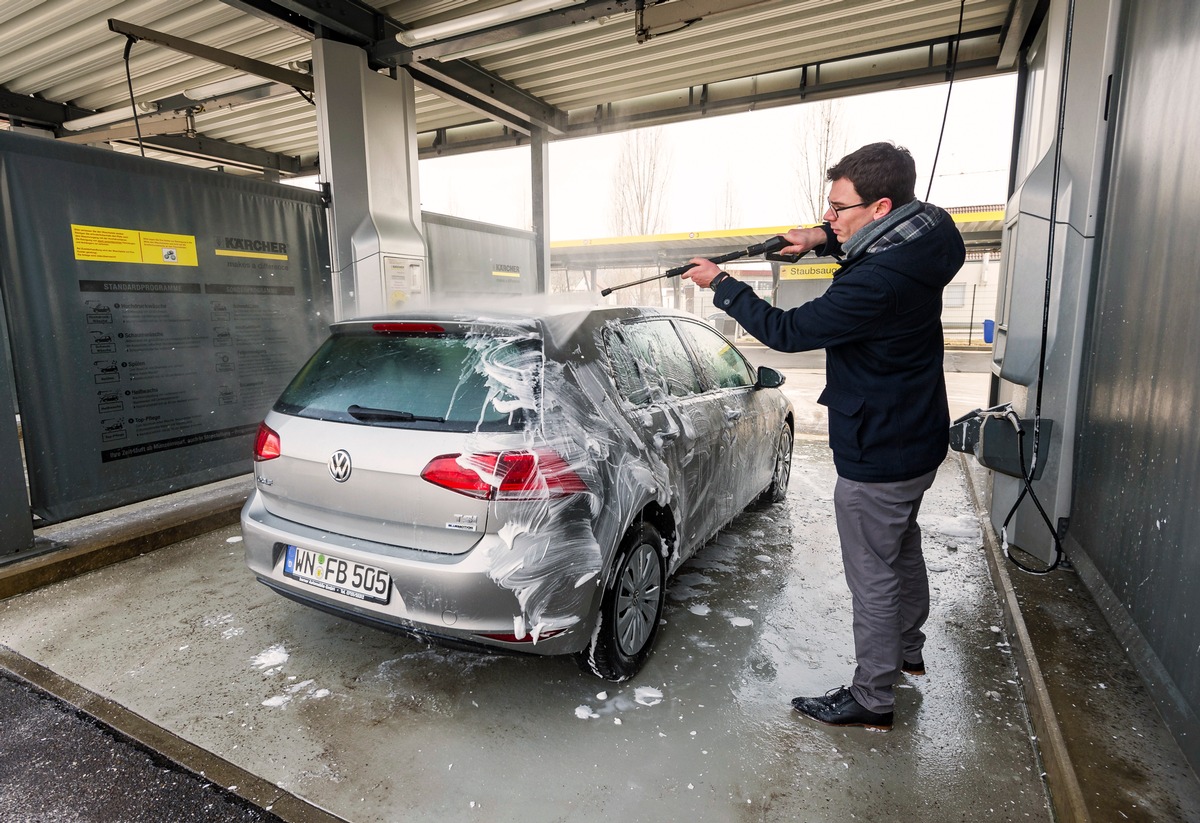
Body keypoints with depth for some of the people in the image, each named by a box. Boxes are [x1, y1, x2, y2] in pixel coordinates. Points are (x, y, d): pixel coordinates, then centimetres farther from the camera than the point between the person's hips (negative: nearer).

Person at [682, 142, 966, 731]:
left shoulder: (878, 282, -31)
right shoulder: (920, 242, -1)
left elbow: (787, 331, -24)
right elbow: (876, 243, 22)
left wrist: (721, 284, -12)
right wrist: (826, 240, 3)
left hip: (878, 456, -10)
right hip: (916, 439, 10)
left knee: (873, 576, 5)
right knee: (902, 550, 26)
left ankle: (871, 700, 23)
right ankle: (907, 651, 48)